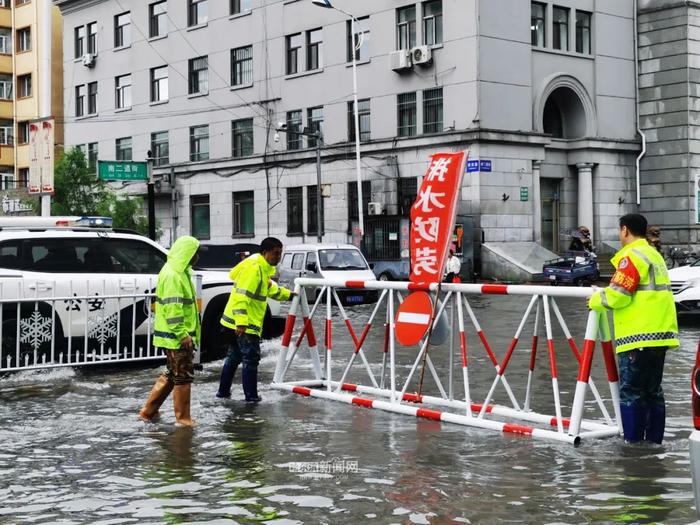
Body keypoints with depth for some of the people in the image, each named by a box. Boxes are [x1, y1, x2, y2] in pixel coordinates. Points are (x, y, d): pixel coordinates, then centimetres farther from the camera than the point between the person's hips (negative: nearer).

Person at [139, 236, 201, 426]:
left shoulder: (180, 273, 16)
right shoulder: (172, 275, -17)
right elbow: (172, 307, -24)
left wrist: (186, 333, 23)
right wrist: (182, 334, -24)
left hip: (179, 336, 11)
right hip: (177, 337, -11)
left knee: (172, 374, 17)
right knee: (183, 376, -2)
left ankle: (149, 411, 23)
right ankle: (183, 418, 7)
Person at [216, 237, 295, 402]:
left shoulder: (262, 268, 14)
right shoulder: (254, 268, -18)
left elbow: (270, 288, 33)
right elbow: (242, 295, -27)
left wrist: (289, 295, 33)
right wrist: (241, 323, -32)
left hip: (243, 323, 10)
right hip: (244, 324, -10)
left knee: (234, 357, 18)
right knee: (250, 359, -2)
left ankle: (223, 391, 26)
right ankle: (251, 396, 4)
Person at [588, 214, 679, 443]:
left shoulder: (632, 256, -11)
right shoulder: (655, 255, 20)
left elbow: (617, 295, -16)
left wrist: (596, 300, 2)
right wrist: (605, 293, 21)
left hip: (639, 337, -9)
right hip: (660, 335, 9)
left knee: (631, 392, -4)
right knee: (653, 391, 14)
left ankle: (633, 442, -2)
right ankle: (654, 441, 18)